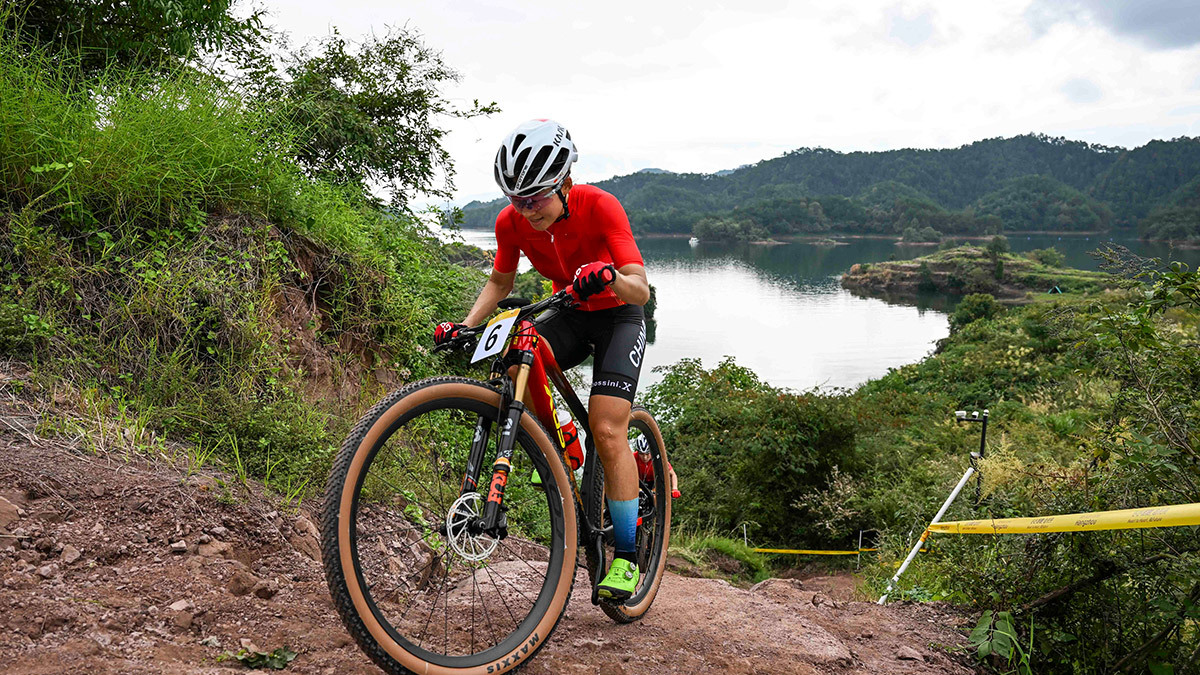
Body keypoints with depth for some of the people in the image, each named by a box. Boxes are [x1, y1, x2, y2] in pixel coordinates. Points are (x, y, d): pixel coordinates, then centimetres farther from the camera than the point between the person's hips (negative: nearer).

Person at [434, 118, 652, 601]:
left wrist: (610, 277, -53)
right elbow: (500, 282, 3)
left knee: (607, 431, -17)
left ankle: (626, 557, -5)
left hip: (617, 317, -4)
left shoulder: (600, 207, -27)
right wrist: (465, 326, -11)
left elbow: (640, 291, -31)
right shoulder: (511, 222, -15)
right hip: (568, 314, 4)